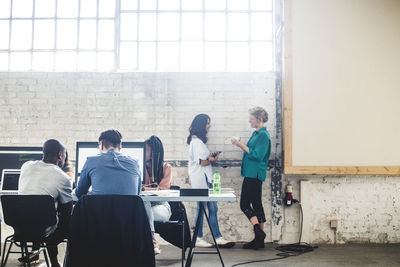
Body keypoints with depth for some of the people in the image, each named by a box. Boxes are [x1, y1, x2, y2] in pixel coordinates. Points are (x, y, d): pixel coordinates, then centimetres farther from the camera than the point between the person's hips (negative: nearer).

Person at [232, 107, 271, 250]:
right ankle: (259, 238, 16)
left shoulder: (263, 135, -13)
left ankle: (258, 231, -7)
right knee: (256, 204, 11)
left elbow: (257, 155, -21)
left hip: (255, 174, -10)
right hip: (251, 174, 10)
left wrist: (242, 145, -16)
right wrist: (241, 145, 8)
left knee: (244, 204, -9)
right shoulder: (256, 133, 16)